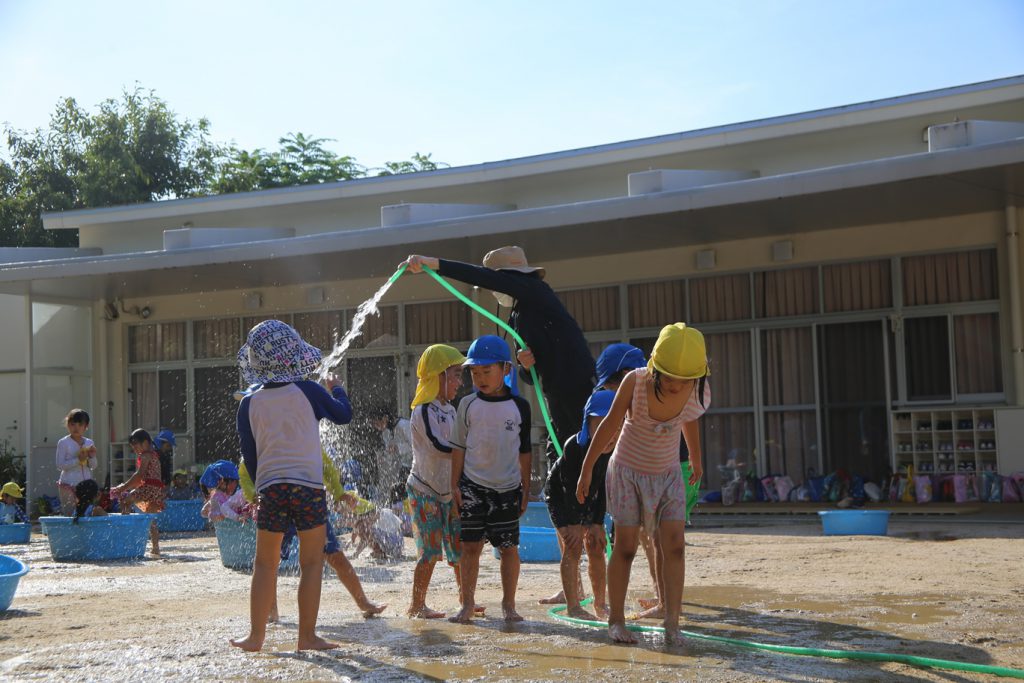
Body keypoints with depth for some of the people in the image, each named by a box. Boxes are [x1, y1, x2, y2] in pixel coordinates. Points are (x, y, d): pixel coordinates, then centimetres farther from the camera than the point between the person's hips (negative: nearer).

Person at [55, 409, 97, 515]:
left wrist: (92, 457, -10)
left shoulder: (89, 443, 9)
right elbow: (60, 465, -11)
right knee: (69, 514, -4)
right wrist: (78, 460, -18)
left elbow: (93, 466, 11)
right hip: (69, 485, -4)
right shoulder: (63, 443, -4)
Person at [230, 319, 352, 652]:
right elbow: (343, 415, 13)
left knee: (265, 564, 11)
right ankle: (307, 635, 4)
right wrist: (337, 390, 32)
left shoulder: (249, 404, 3)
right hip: (308, 486, -2)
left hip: (269, 487, 2)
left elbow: (248, 456, 9)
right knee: (311, 563, 4)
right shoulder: (307, 391, -3)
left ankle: (256, 635, 13)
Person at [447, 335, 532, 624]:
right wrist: (455, 485, 1)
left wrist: (525, 489, 8)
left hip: (508, 487, 0)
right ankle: (467, 603, 10)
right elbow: (458, 447, 5)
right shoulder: (468, 405, 1)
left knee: (509, 547, 3)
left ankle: (509, 604, 14)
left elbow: (524, 451, 8)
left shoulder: (519, 406, 1)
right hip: (473, 485, 0)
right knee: (471, 546, 1)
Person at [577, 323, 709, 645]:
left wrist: (696, 461, 23)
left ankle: (672, 621, -6)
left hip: (668, 475, 2)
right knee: (625, 546, -1)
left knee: (673, 544, -9)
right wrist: (587, 469, -5)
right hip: (628, 472, -2)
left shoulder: (699, 393, -17)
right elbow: (610, 425, -11)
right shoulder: (635, 382, -25)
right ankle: (616, 620, 8)